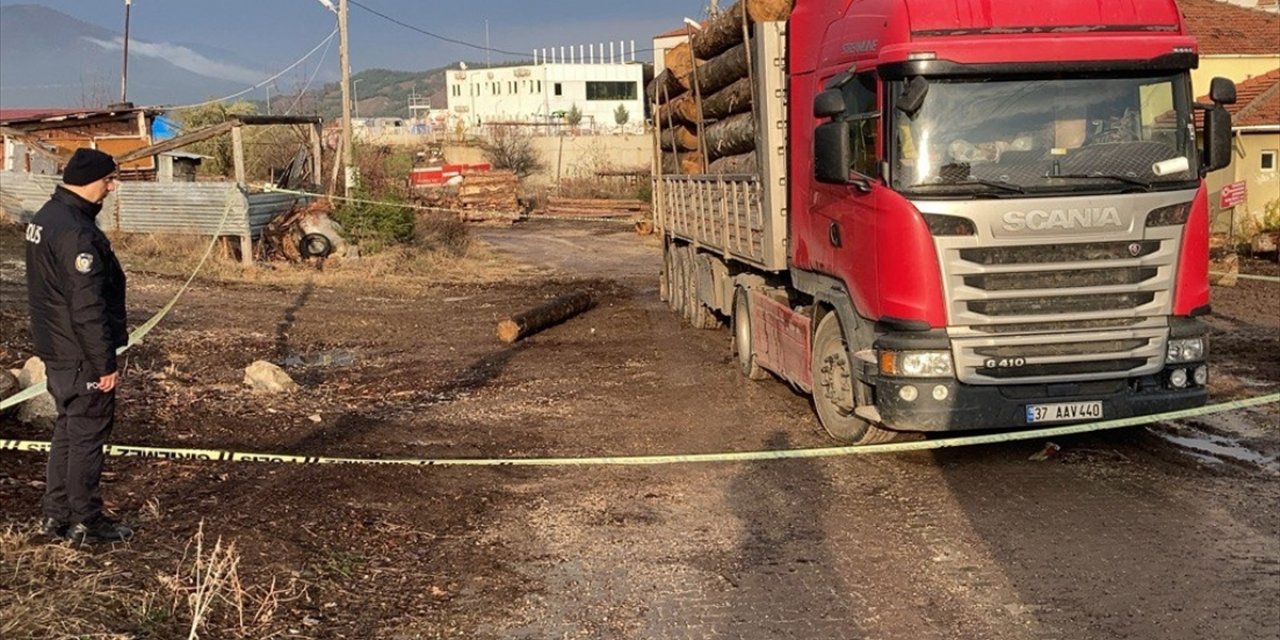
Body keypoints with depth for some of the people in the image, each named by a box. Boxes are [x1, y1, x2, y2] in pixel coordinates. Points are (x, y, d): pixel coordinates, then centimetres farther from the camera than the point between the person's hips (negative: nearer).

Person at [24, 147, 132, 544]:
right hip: (81, 357, -10)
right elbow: (88, 309, -25)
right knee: (87, 436, 1)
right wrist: (106, 364, -19)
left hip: (55, 350, 10)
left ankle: (56, 515, 26)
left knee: (67, 430, 18)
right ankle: (85, 522, 10)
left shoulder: (46, 218, 9)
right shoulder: (77, 234, -23)